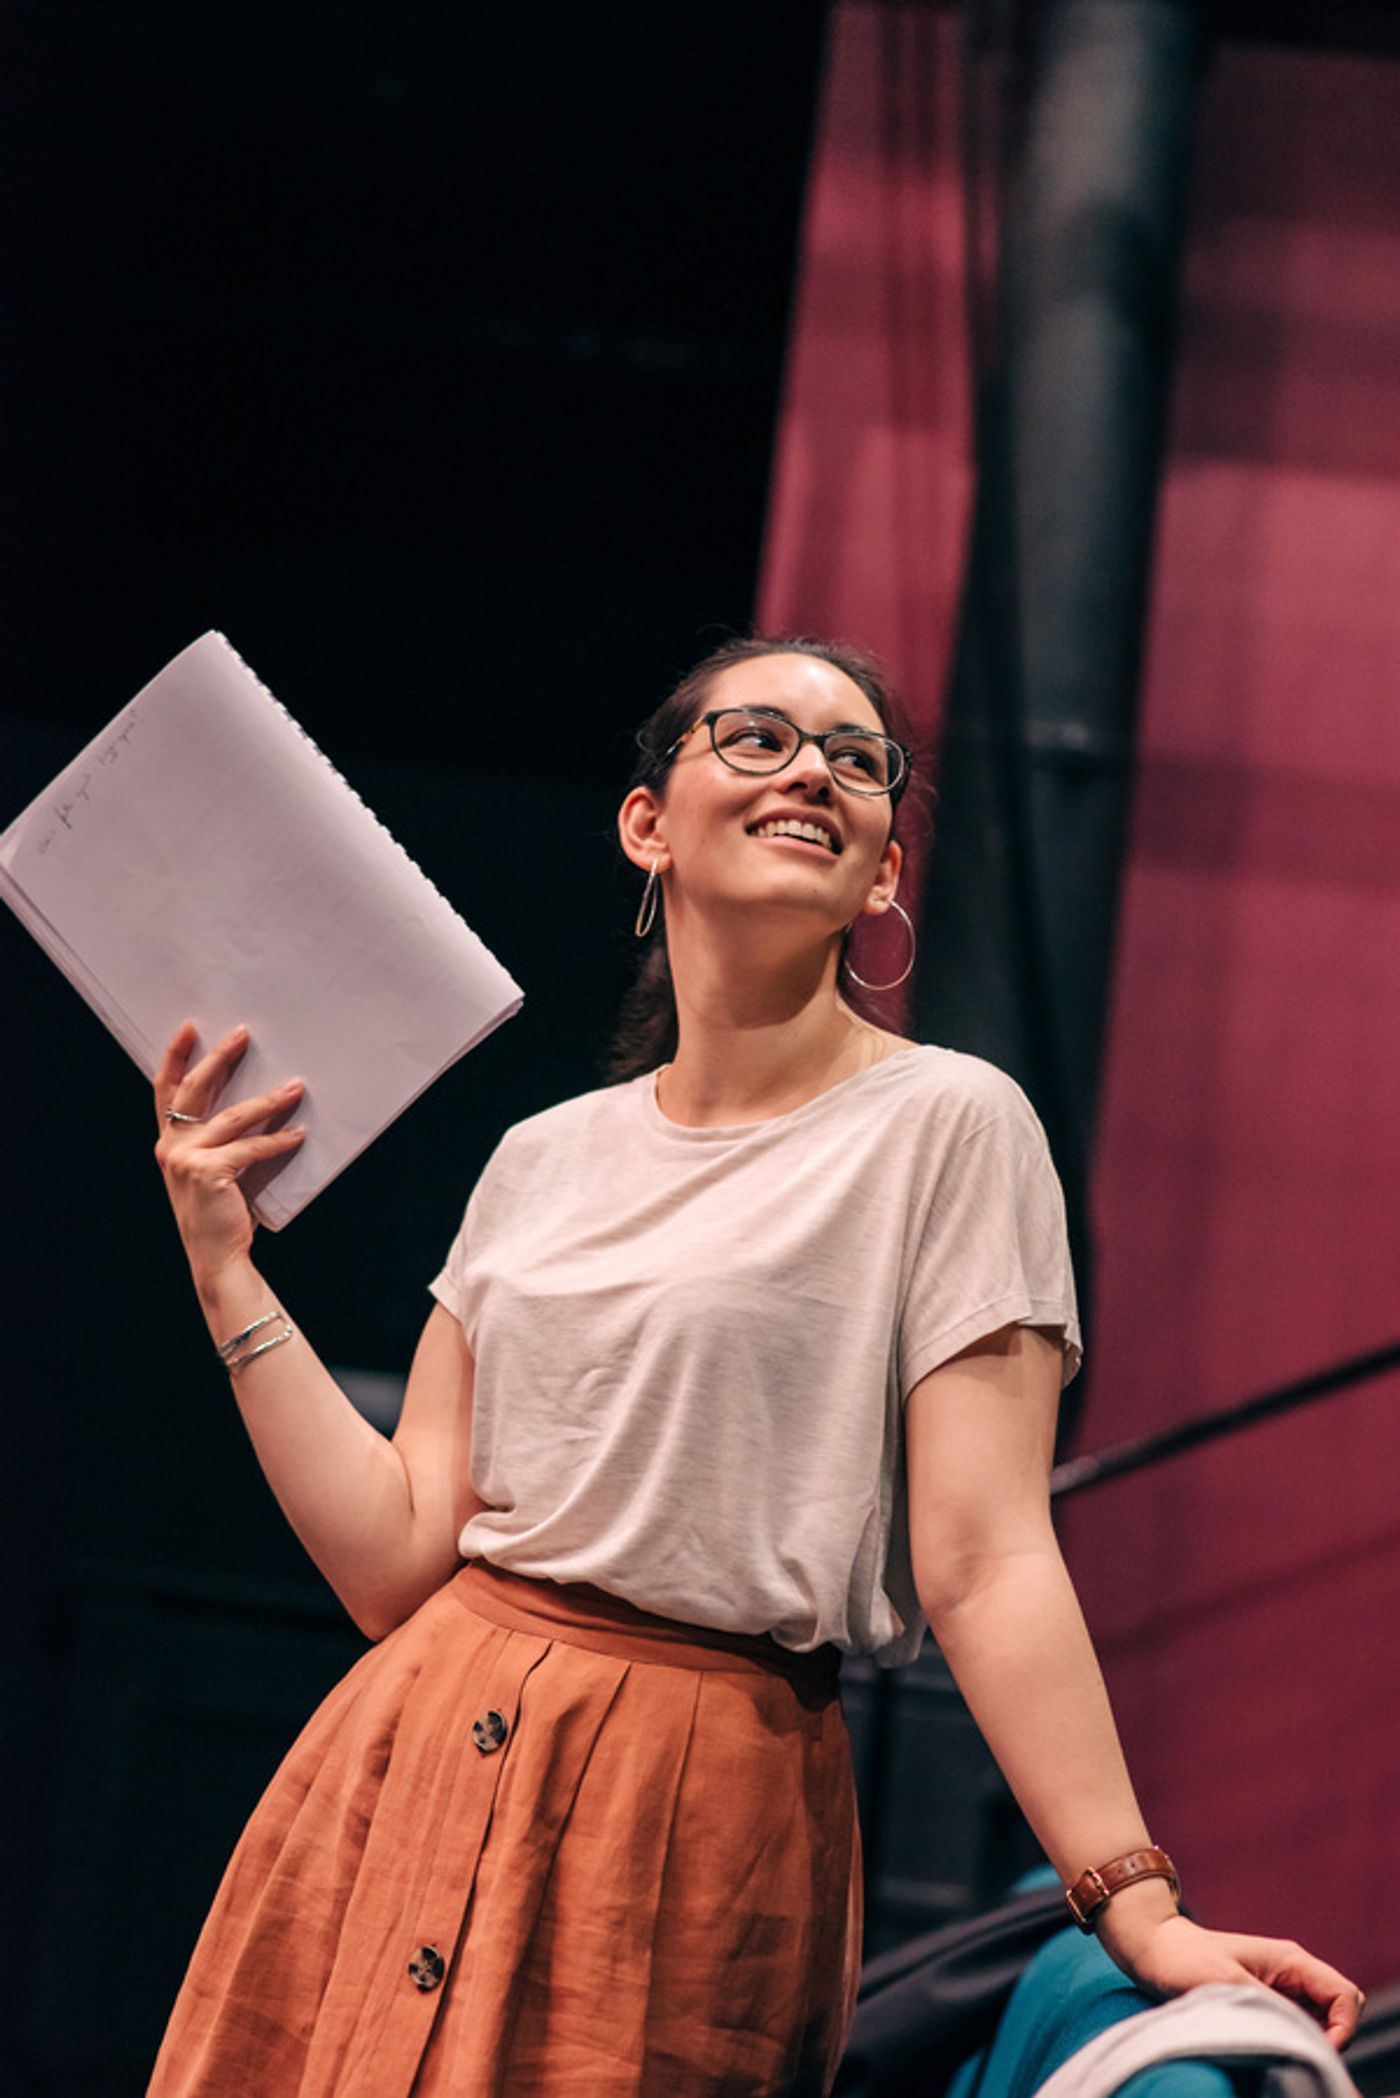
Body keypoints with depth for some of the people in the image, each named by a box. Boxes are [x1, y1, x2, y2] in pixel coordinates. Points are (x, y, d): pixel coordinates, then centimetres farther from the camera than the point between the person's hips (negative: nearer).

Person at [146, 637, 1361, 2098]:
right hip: (420, 1760, 5)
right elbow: (399, 1556, 5)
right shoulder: (544, 1161, 11)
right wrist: (222, 1264, 7)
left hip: (697, 1814, -4)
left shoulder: (946, 1126, -4)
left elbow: (984, 1559, -11)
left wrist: (1136, 1907, -20)